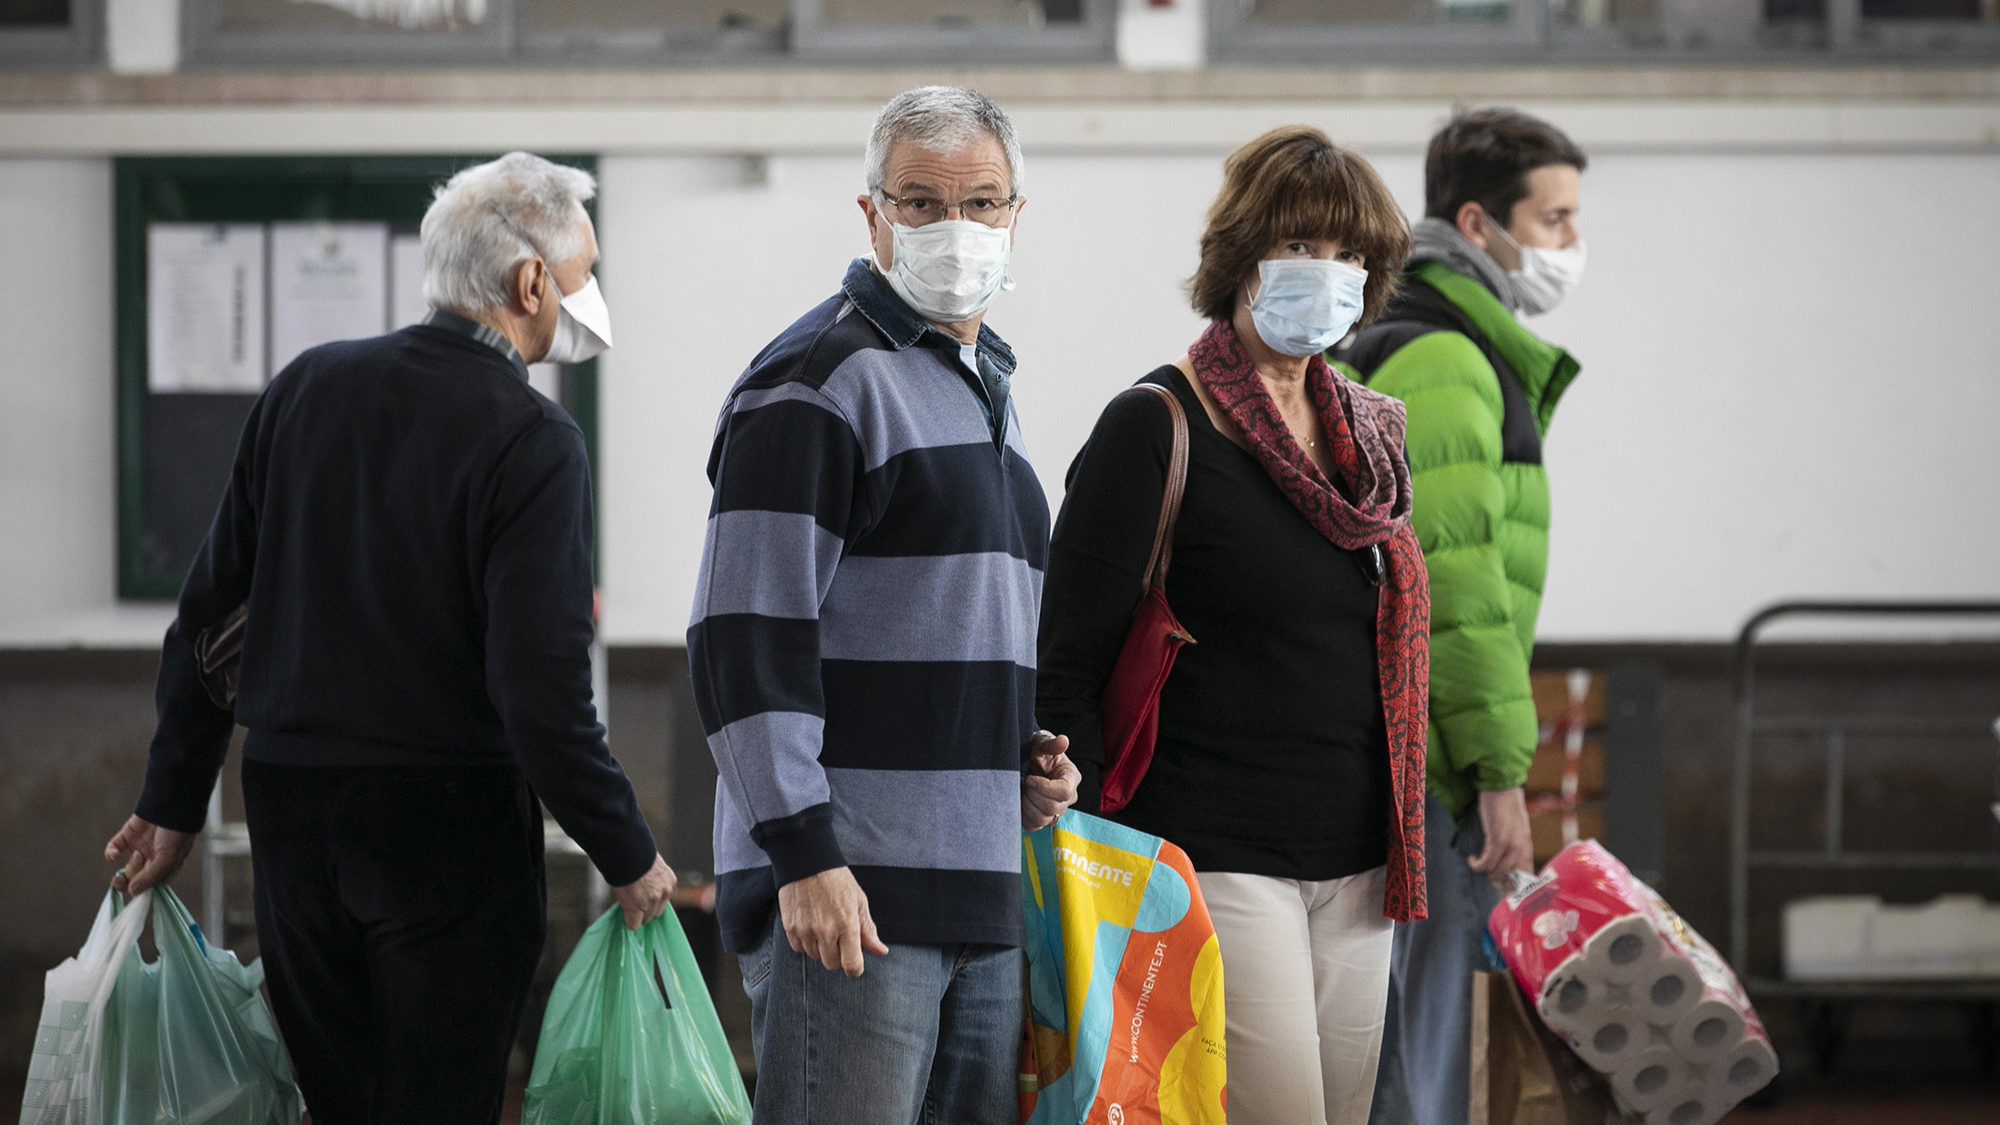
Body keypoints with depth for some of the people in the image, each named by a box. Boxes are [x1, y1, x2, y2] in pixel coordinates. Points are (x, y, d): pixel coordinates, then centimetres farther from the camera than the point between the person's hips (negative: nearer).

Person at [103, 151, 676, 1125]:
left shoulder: (305, 388, 4)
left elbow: (208, 612, 9)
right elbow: (542, 690, -19)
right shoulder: (530, 441, -13)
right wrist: (627, 856, -8)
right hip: (450, 826, -5)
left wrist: (174, 803, 17)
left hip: (291, 819, 6)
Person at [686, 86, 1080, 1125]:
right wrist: (804, 852, -20)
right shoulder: (817, 383, -7)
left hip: (982, 890, 9)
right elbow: (749, 638, -14)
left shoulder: (985, 389, 21)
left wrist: (1031, 760, 12)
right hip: (846, 886, -9)